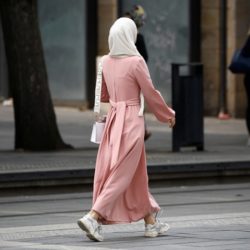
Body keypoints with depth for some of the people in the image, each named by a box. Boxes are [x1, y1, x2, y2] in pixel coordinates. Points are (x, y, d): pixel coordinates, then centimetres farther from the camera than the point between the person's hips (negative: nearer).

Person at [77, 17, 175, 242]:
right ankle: (93, 217, -16)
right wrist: (168, 114, 8)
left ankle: (150, 222, 22)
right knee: (122, 173, -5)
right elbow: (151, 94, -7)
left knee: (137, 173, 14)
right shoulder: (136, 62, -14)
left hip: (113, 118, 7)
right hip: (131, 120, -7)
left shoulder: (107, 62, 5)